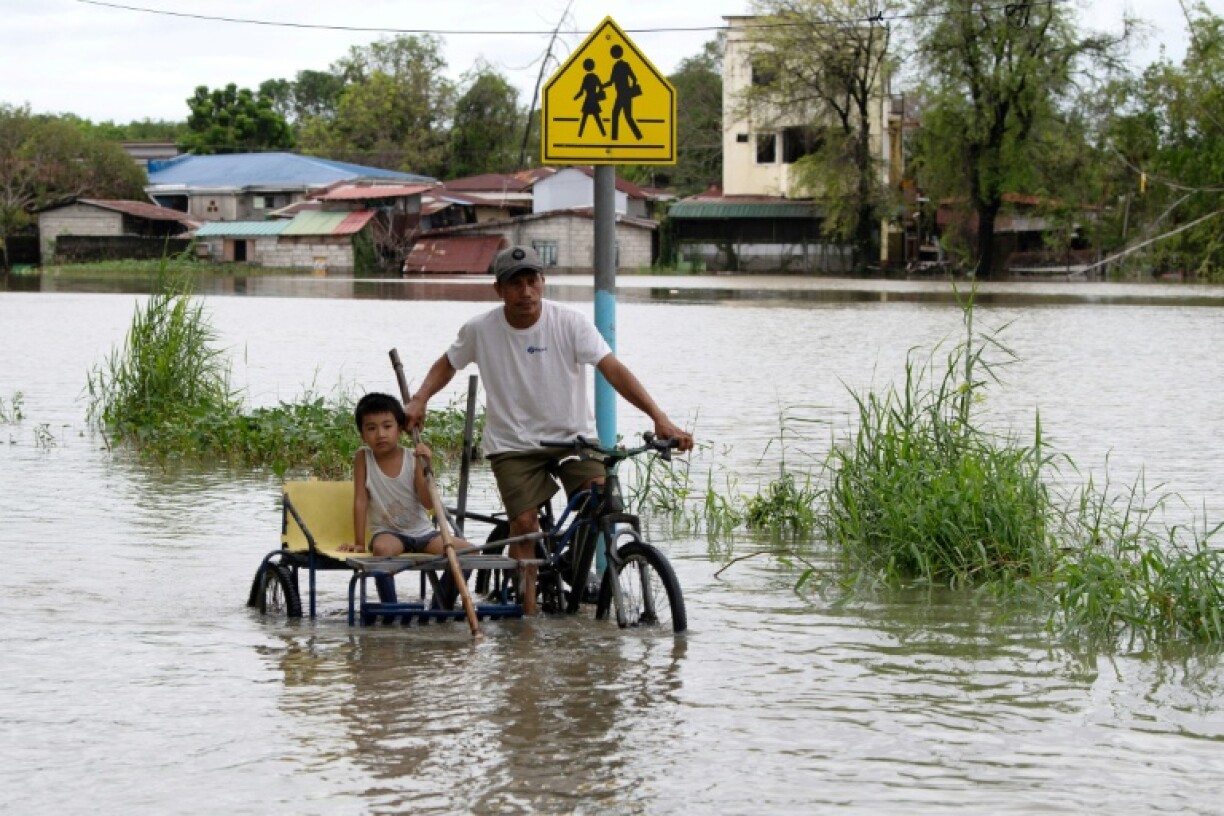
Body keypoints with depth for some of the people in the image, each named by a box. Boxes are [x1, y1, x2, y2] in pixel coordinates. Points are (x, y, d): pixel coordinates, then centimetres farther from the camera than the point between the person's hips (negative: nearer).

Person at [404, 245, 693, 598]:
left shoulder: (570, 323, -13)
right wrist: (419, 400, -6)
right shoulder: (480, 330, -7)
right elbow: (447, 364, 13)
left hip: (572, 436, 0)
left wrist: (658, 417, -33)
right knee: (524, 523, -15)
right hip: (513, 444, 0)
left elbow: (613, 370, -22)